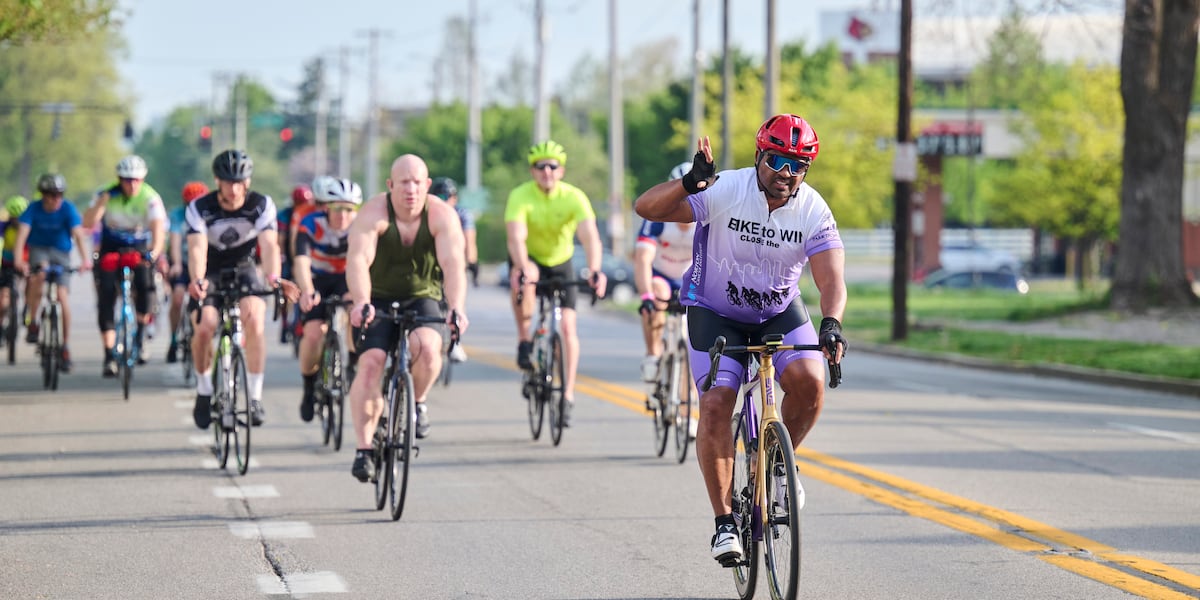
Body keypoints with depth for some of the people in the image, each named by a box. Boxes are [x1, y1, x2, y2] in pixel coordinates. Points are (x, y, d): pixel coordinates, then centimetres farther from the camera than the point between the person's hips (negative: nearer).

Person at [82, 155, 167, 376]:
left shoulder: (150, 198, -18)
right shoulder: (107, 194, -14)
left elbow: (159, 229, -31)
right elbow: (88, 223, -24)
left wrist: (154, 252, -50)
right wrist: (103, 200, -36)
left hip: (138, 249, -1)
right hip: (111, 249, 1)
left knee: (144, 285, -28)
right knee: (106, 298, -12)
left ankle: (140, 339, -9)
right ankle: (109, 356, -8)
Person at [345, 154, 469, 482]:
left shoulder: (442, 215, -16)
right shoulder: (374, 213, -19)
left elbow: (453, 263, -29)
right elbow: (358, 260, -33)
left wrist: (457, 308, -46)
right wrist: (361, 303, -50)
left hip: (423, 298, 0)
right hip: (379, 298, 0)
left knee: (427, 346, -30)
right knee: (370, 362, -20)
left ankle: (419, 402, 1)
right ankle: (363, 449, -13)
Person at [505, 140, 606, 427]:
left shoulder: (574, 197, -22)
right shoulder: (520, 196, -25)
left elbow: (589, 235, -35)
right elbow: (516, 236, -39)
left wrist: (594, 269, -53)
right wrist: (522, 267, -59)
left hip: (560, 262, 1)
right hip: (529, 259, -1)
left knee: (568, 326, -9)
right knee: (522, 279, -38)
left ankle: (568, 393, 2)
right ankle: (525, 340, -19)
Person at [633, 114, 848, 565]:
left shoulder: (814, 212, -17)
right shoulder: (724, 191, -23)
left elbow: (831, 280, -25)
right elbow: (646, 207, -29)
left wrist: (831, 324, -44)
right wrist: (690, 183, -46)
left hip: (780, 313, 2)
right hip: (715, 312, -2)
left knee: (809, 381, -24)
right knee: (716, 406, -18)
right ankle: (724, 522, -7)